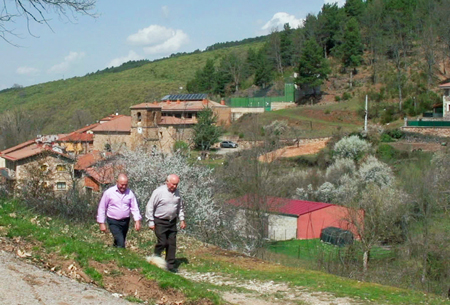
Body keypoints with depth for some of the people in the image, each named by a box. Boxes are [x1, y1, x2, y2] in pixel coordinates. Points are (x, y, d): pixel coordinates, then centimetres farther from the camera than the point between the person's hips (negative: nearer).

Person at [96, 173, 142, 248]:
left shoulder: (130, 193, 0)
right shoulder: (109, 192, -8)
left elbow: (134, 208, 3)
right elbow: (102, 208, -2)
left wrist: (137, 221, -10)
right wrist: (101, 223, -4)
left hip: (125, 222, 4)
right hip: (113, 222, -4)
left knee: (118, 243, 16)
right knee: (120, 243, -17)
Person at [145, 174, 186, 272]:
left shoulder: (177, 192, 5)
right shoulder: (159, 192, -14)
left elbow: (180, 207, 19)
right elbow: (150, 207, -9)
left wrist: (182, 219, 13)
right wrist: (151, 222, -10)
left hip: (172, 222, 6)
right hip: (160, 222, -6)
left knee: (172, 244, 6)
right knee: (162, 242, -10)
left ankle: (170, 265, 14)